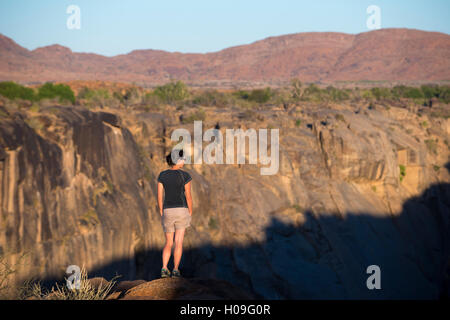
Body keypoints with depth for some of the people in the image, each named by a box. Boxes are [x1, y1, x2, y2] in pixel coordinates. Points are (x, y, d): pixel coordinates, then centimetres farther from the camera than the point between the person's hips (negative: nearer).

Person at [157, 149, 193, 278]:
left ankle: (164, 269, -4)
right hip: (181, 210, -2)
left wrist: (161, 213, 10)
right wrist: (190, 214, 4)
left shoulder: (162, 175, 0)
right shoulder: (185, 175, -8)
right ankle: (175, 270, -1)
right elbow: (188, 197, -6)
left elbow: (159, 196, 0)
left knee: (168, 243, 12)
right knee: (178, 242, 4)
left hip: (168, 211, 2)